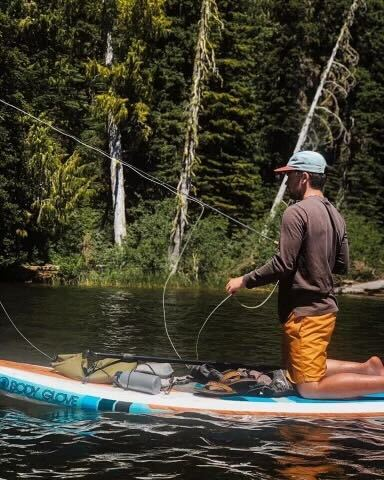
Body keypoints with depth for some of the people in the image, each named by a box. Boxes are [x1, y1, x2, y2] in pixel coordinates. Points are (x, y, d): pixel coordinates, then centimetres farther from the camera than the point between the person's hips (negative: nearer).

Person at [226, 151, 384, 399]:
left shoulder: (297, 212, -15)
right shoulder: (335, 215, 9)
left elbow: (282, 265, -19)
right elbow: (342, 265, 14)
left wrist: (245, 281, -8)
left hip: (305, 313, -9)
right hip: (326, 307, 9)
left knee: (309, 387, -5)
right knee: (295, 370, 23)